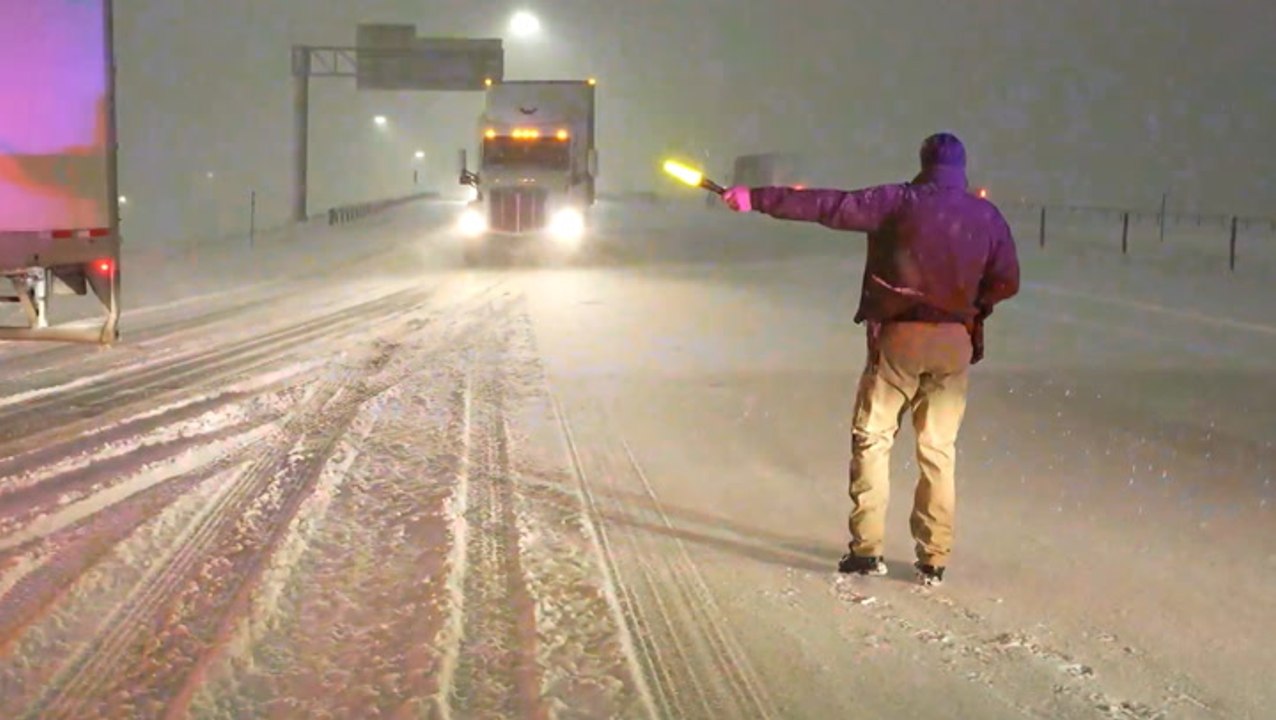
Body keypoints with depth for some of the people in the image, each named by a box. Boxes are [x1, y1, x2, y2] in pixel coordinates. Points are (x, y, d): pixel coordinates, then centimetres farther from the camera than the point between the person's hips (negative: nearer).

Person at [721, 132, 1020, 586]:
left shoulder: (898, 202, -6)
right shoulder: (987, 216, 3)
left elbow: (826, 205, -9)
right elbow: (1006, 282, 6)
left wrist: (756, 199, -5)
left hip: (899, 337, -3)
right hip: (955, 344, 3)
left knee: (872, 439, 8)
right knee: (938, 450, 10)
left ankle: (867, 549, 4)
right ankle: (934, 559, 11)